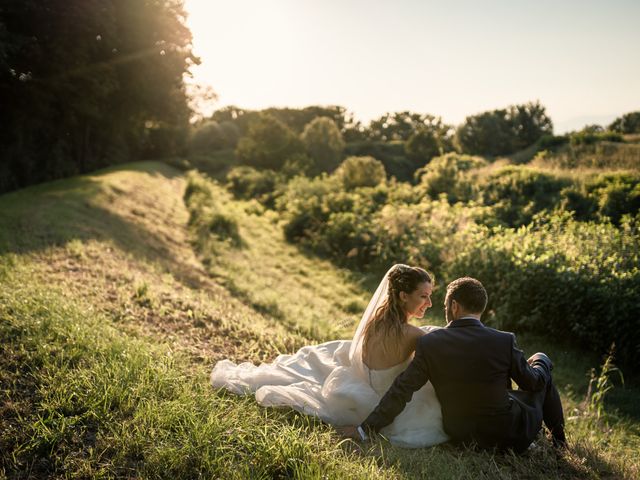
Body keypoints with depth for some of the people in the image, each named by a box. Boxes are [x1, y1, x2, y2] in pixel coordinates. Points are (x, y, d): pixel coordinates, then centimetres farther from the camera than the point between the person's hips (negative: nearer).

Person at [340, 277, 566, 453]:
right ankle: (557, 438, 36)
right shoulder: (504, 342, -20)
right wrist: (534, 367, 19)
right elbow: (533, 383, -5)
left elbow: (401, 391, -15)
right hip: (507, 434, -2)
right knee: (541, 361, 21)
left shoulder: (429, 343, -17)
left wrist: (365, 428, -6)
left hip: (458, 432, 3)